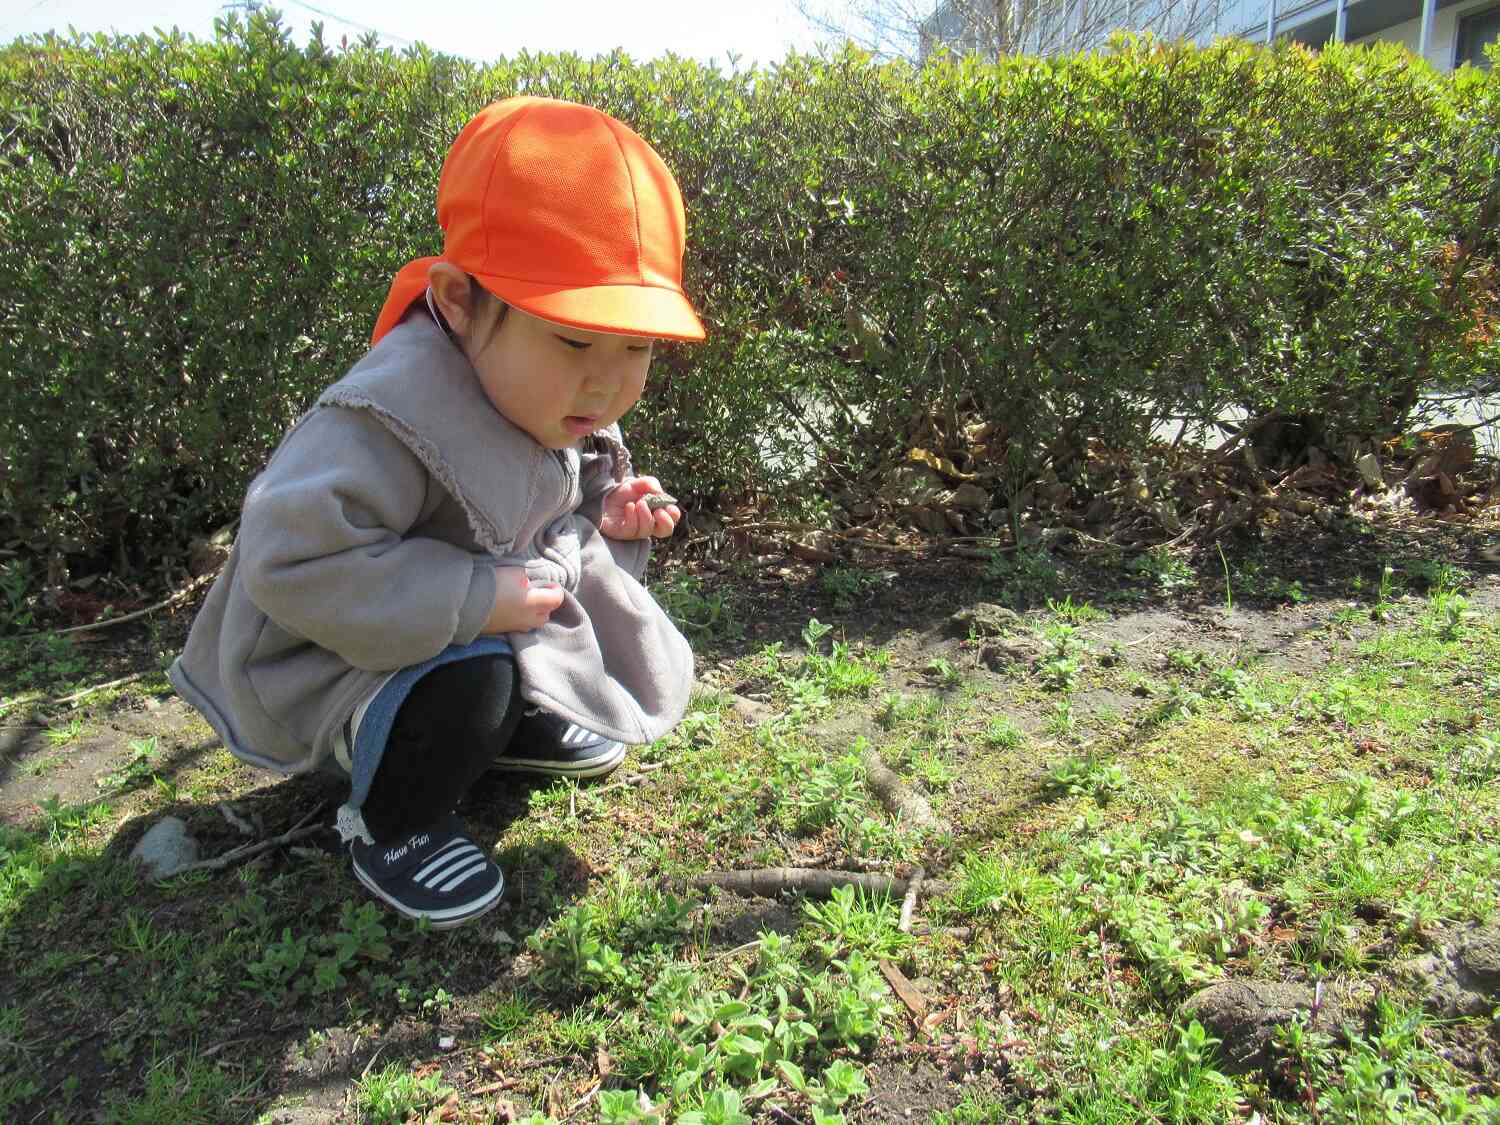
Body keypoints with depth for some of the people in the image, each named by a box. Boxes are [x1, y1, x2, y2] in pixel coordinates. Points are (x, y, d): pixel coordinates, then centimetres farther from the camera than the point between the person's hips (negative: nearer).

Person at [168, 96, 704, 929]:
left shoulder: (554, 395, -7)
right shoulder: (393, 419, -35)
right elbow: (291, 560, -39)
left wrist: (604, 514, -10)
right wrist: (477, 599, -38)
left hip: (485, 627, 8)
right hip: (342, 662, -8)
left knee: (606, 604, 7)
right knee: (466, 674, -34)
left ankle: (516, 722, 24)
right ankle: (391, 824, -4)